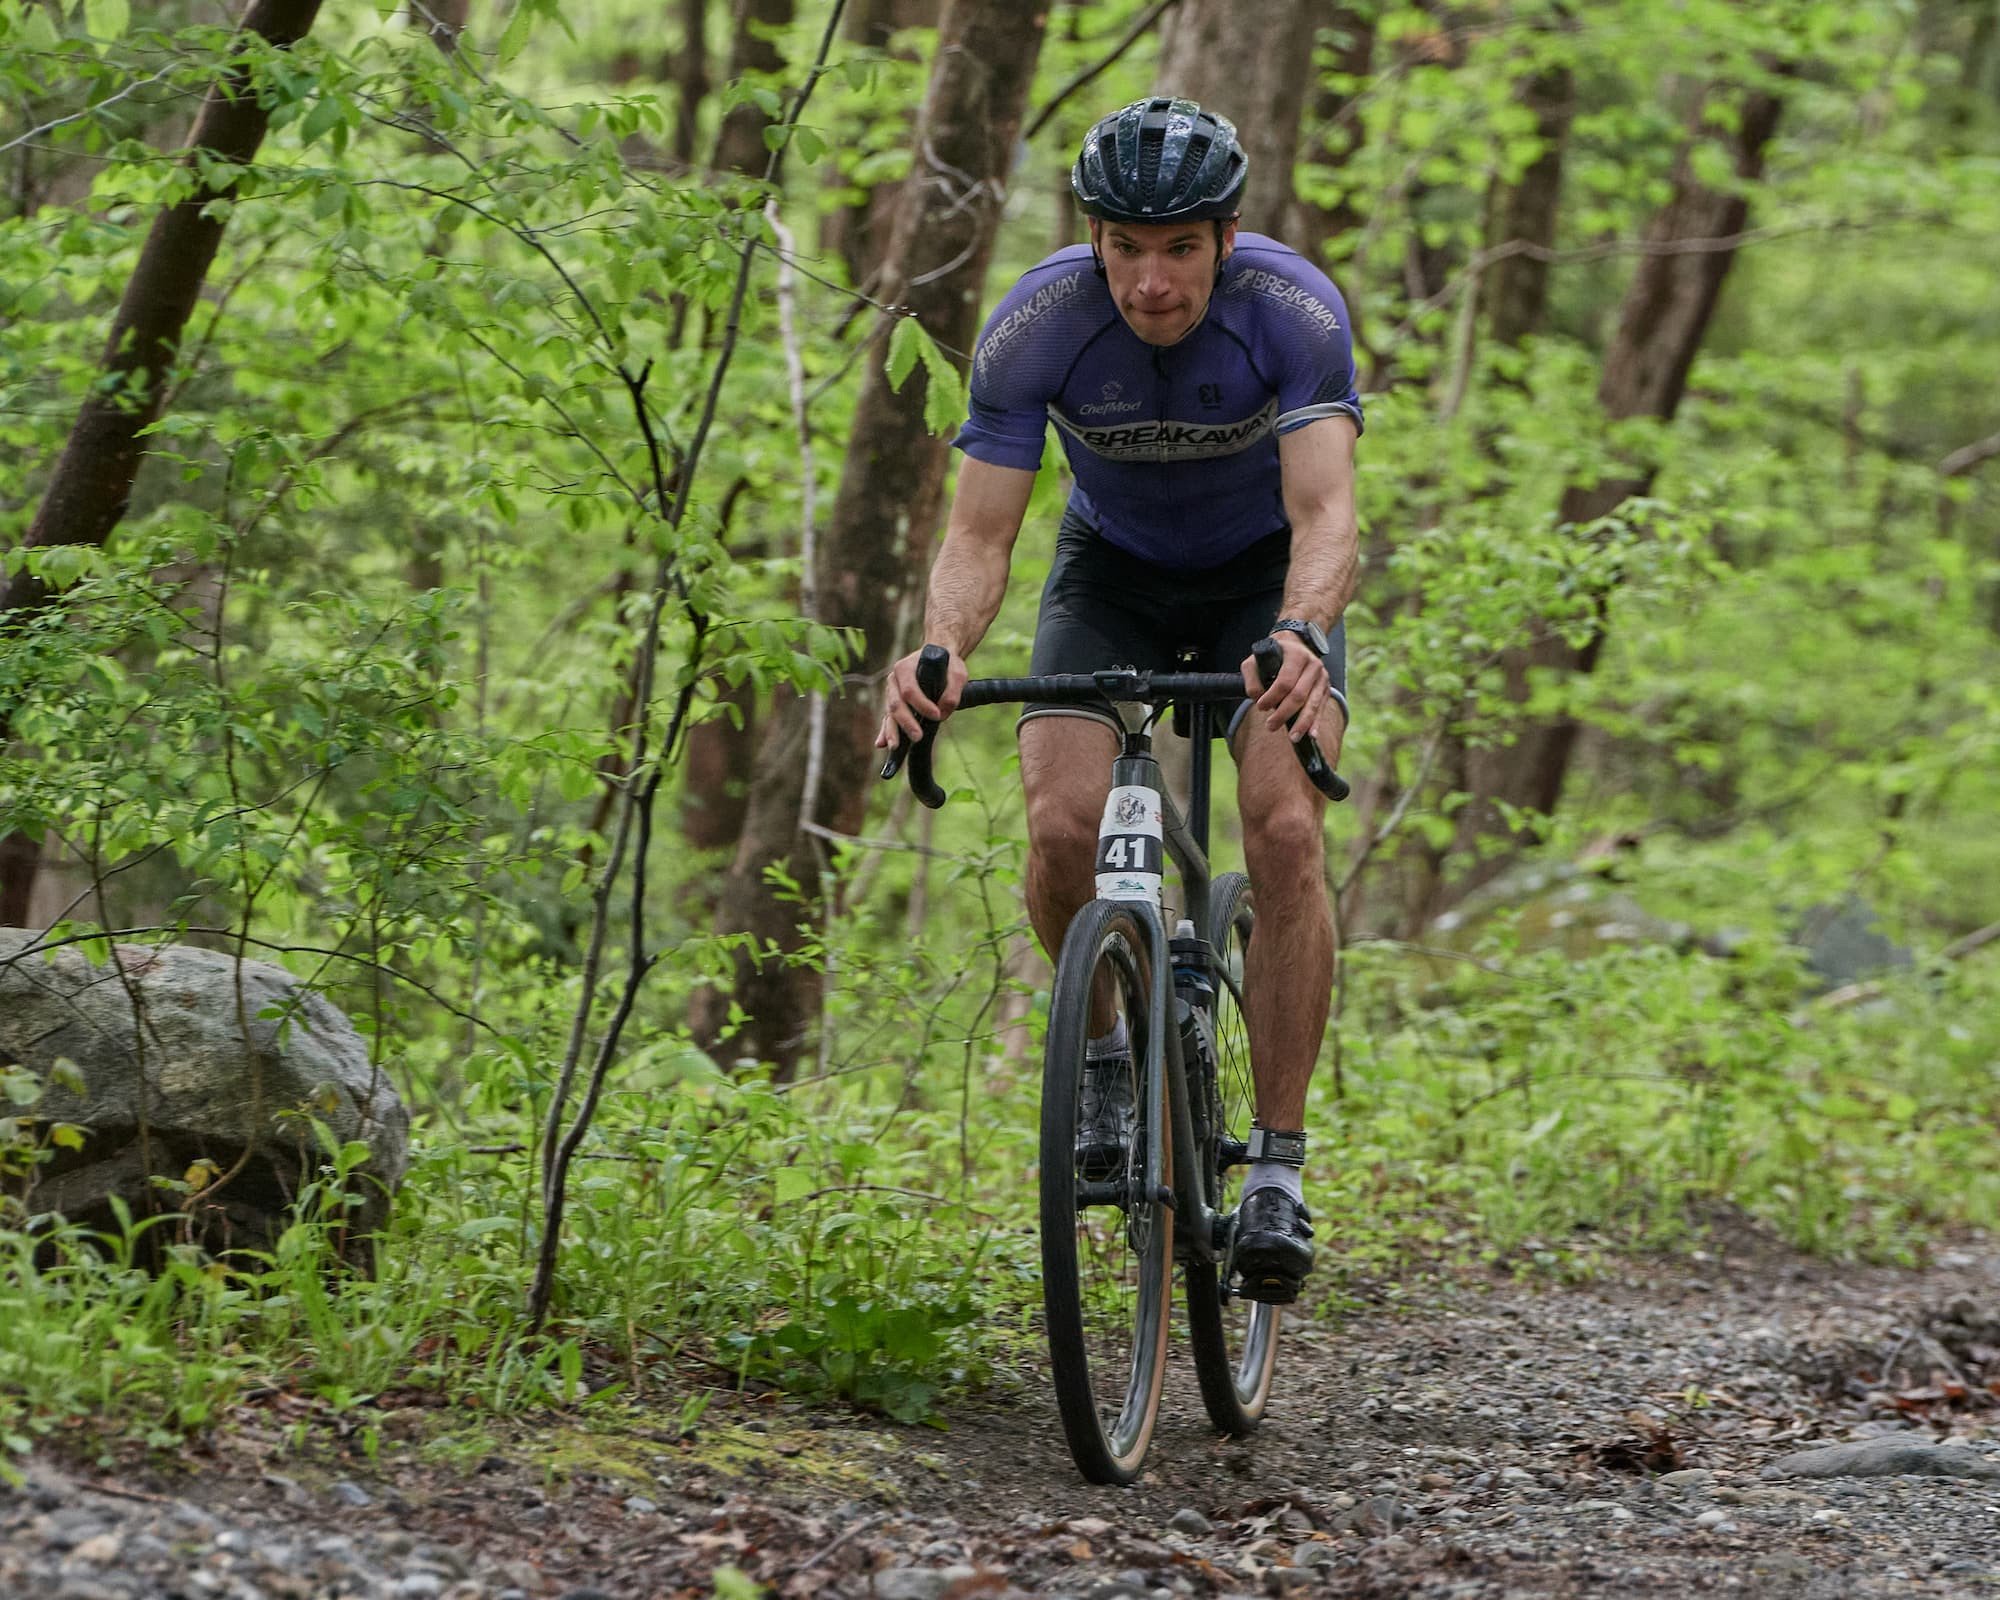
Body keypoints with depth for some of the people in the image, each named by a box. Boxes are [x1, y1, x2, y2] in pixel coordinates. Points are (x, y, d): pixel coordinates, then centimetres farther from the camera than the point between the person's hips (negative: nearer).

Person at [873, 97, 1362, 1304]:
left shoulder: (1293, 309, -31)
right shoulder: (1038, 325, -28)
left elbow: (1326, 514, -40)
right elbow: (981, 538, -27)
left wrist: (1300, 635, -62)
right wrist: (940, 648, -49)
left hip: (1266, 569, -1)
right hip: (1115, 567, 1)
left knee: (1287, 831, -22)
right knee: (1064, 824, -22)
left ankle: (1278, 1170, -12)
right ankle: (1107, 1048, 9)